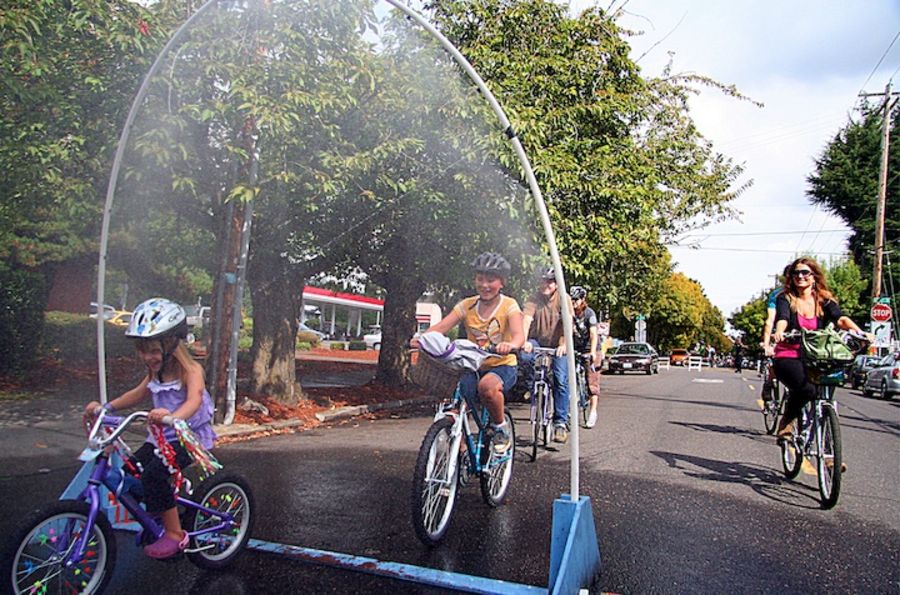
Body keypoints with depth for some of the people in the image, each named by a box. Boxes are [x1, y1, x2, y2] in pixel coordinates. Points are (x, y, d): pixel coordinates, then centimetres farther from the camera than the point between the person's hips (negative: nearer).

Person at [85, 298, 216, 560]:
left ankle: (175, 534, -12)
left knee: (154, 474, -24)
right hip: (161, 436, 8)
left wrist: (172, 416, -56)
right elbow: (137, 394, 23)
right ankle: (155, 519, 23)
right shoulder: (155, 372, 7)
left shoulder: (190, 370, -17)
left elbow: (194, 401, -35)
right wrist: (105, 406, 9)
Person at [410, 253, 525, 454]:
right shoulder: (467, 305, 2)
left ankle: (500, 427, -8)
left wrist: (510, 345, -48)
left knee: (487, 385, -36)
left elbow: (519, 334, -23)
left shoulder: (509, 305, -5)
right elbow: (441, 326, -10)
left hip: (502, 365, -3)